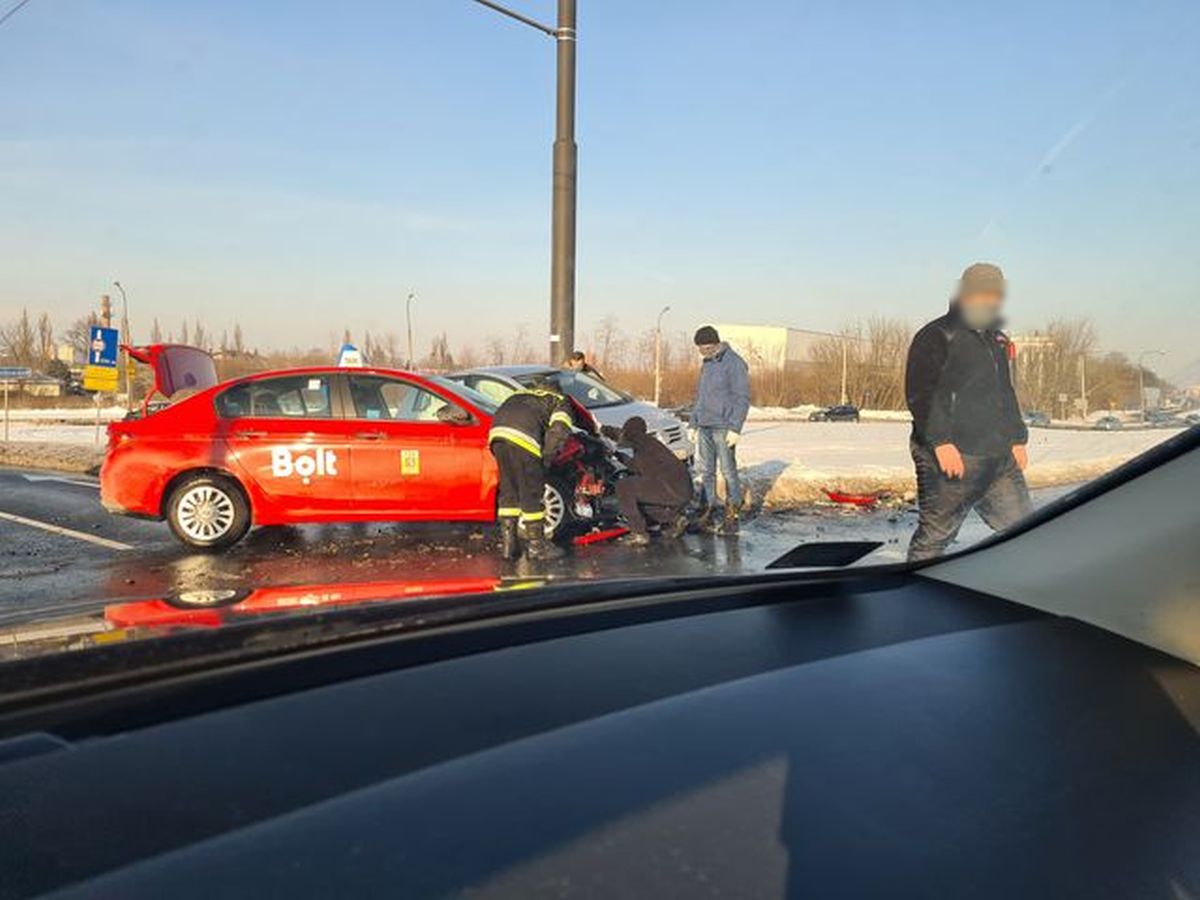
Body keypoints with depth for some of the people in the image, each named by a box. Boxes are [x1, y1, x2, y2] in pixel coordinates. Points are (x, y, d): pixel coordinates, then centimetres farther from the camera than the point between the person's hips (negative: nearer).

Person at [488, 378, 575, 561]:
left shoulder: (520, 395, 42)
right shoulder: (560, 401, 24)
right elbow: (559, 430, 4)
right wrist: (546, 456, 13)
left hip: (497, 432, 6)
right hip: (522, 437, -6)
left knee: (508, 492, 15)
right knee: (531, 493, 5)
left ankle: (508, 545, 18)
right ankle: (537, 546, 12)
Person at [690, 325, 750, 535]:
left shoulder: (734, 363, -8)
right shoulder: (706, 364, 16)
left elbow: (742, 398, -12)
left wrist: (735, 428, -17)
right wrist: (693, 423, 19)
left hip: (723, 428, -8)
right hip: (705, 427, 8)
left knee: (728, 471, -4)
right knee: (706, 472, 8)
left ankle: (732, 515, 1)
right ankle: (709, 511, 13)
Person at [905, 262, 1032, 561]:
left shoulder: (997, 339, 21)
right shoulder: (936, 337, -5)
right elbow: (920, 396, -14)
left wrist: (1017, 439, 21)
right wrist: (941, 442, -22)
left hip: (1001, 459, 8)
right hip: (952, 458, -8)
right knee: (934, 537, -2)